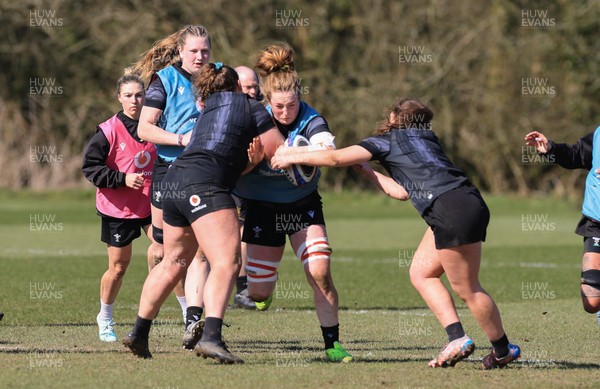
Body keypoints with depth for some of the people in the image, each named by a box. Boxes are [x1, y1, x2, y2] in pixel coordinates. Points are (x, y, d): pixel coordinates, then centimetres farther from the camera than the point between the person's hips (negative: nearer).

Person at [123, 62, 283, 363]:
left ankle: (138, 333, 30)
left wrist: (254, 155, 16)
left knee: (173, 262, 22)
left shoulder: (210, 110, 30)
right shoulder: (251, 107, 10)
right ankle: (211, 337, -35)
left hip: (176, 179, 8)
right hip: (204, 184, -8)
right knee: (227, 262, -17)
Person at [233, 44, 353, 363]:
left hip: (303, 204, -1)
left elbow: (327, 147, -40)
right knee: (260, 292, 1)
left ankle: (332, 344, -5)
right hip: (262, 207, 1)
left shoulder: (310, 121, -18)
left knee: (319, 271, -18)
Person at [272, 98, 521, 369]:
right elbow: (402, 191, 28)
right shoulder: (424, 140, 28)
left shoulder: (387, 141, 7)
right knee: (420, 274, 13)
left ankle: (503, 351, 8)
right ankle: (457, 339, 5)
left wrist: (292, 157, 17)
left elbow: (336, 158, 5)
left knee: (467, 289, -1)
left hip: (453, 211, -9)